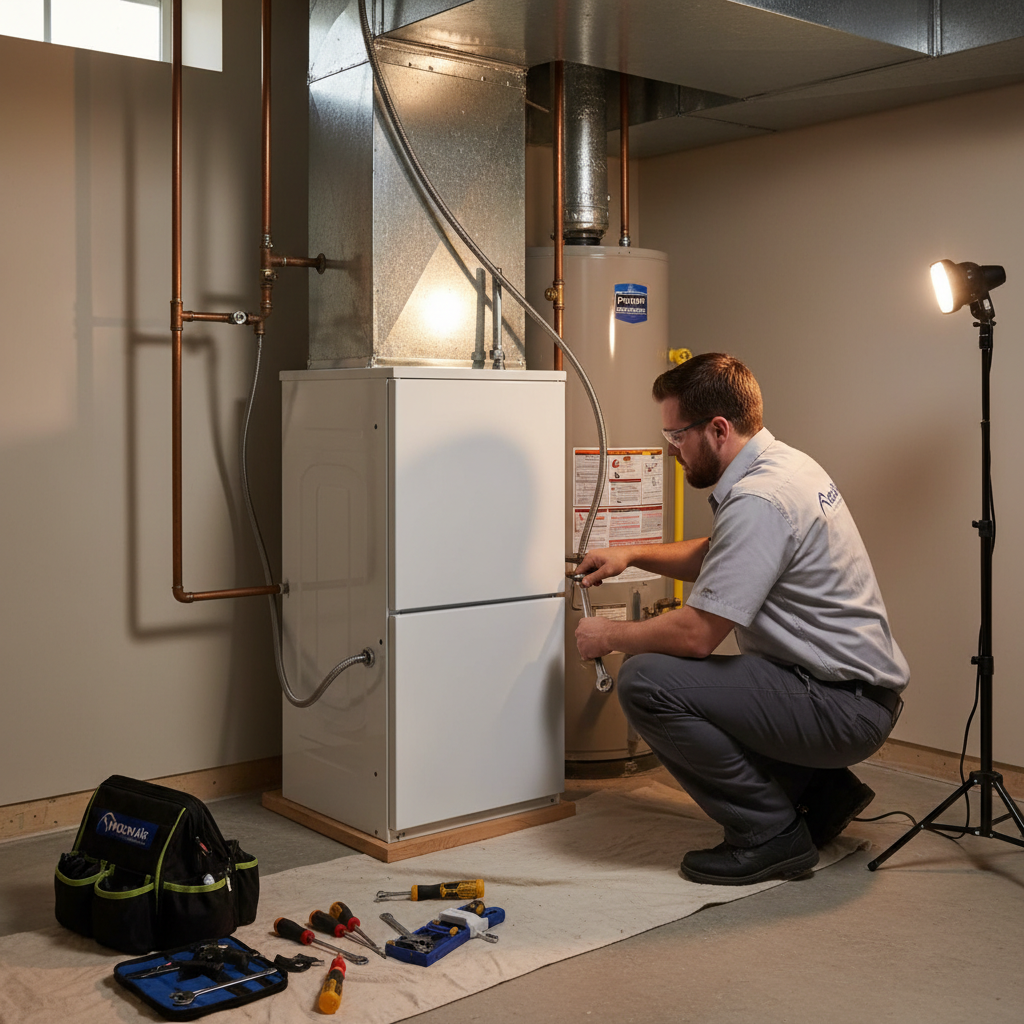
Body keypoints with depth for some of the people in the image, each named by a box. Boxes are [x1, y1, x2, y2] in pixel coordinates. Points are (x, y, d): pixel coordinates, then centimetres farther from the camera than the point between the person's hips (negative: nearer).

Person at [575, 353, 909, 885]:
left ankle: (771, 832, -6)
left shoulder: (759, 500, -23)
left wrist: (610, 635, -7)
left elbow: (697, 633, -24)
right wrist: (630, 554, 16)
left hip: (844, 708, -10)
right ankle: (821, 788, 19)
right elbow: (715, 558, 26)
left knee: (646, 680, -20)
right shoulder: (784, 463, 9)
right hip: (856, 687, 10)